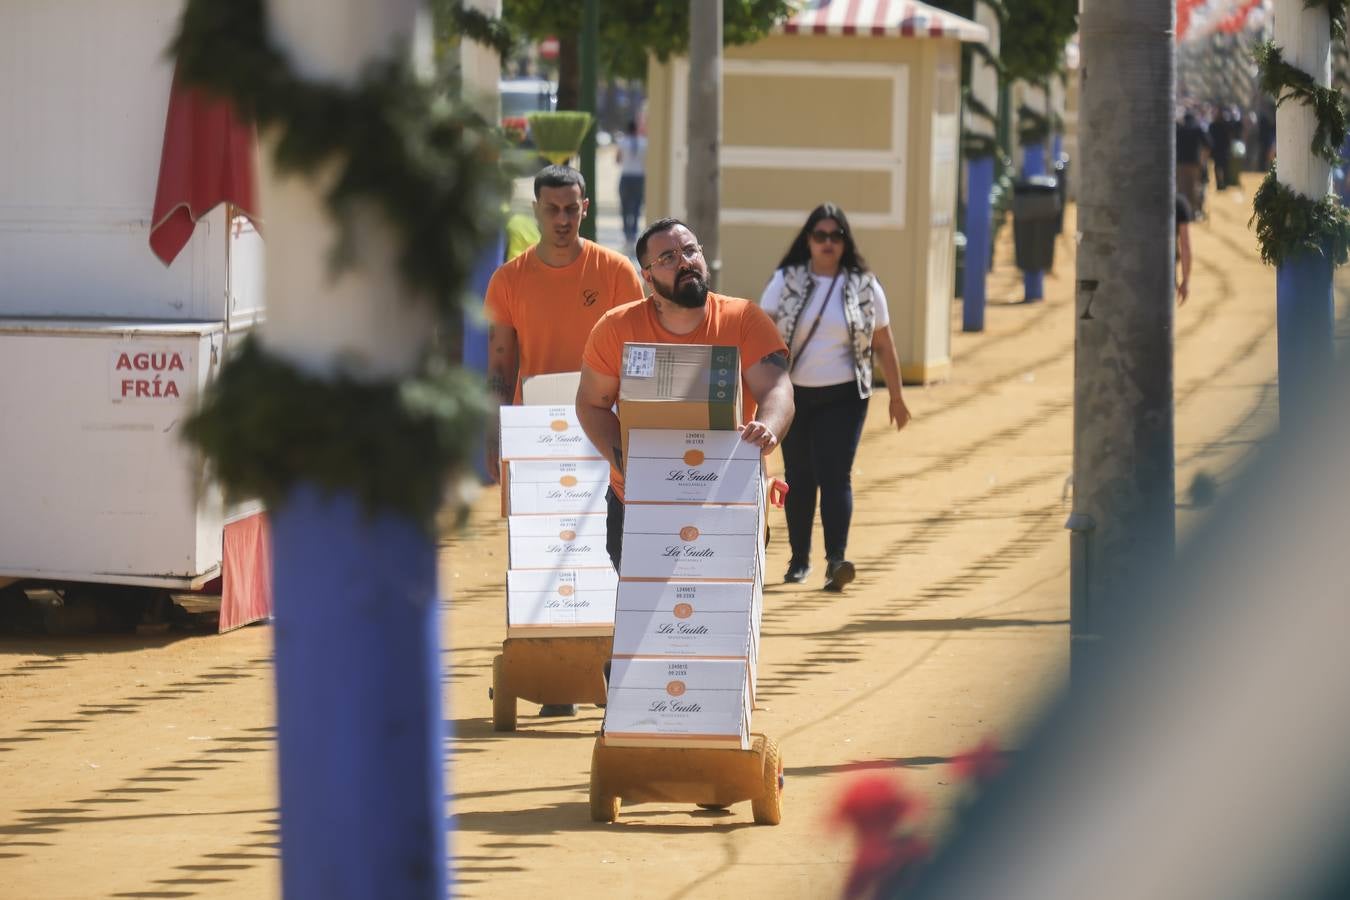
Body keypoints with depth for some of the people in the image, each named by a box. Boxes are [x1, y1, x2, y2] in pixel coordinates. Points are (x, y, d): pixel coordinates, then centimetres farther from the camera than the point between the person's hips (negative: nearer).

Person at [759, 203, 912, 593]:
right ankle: (799, 558, 21)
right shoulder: (786, 282, 1)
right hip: (794, 395, 2)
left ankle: (836, 560, -22)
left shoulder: (864, 286, 1)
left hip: (843, 397, -2)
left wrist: (896, 397, 10)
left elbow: (884, 345, 7)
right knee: (799, 477, 9)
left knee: (835, 475, -13)